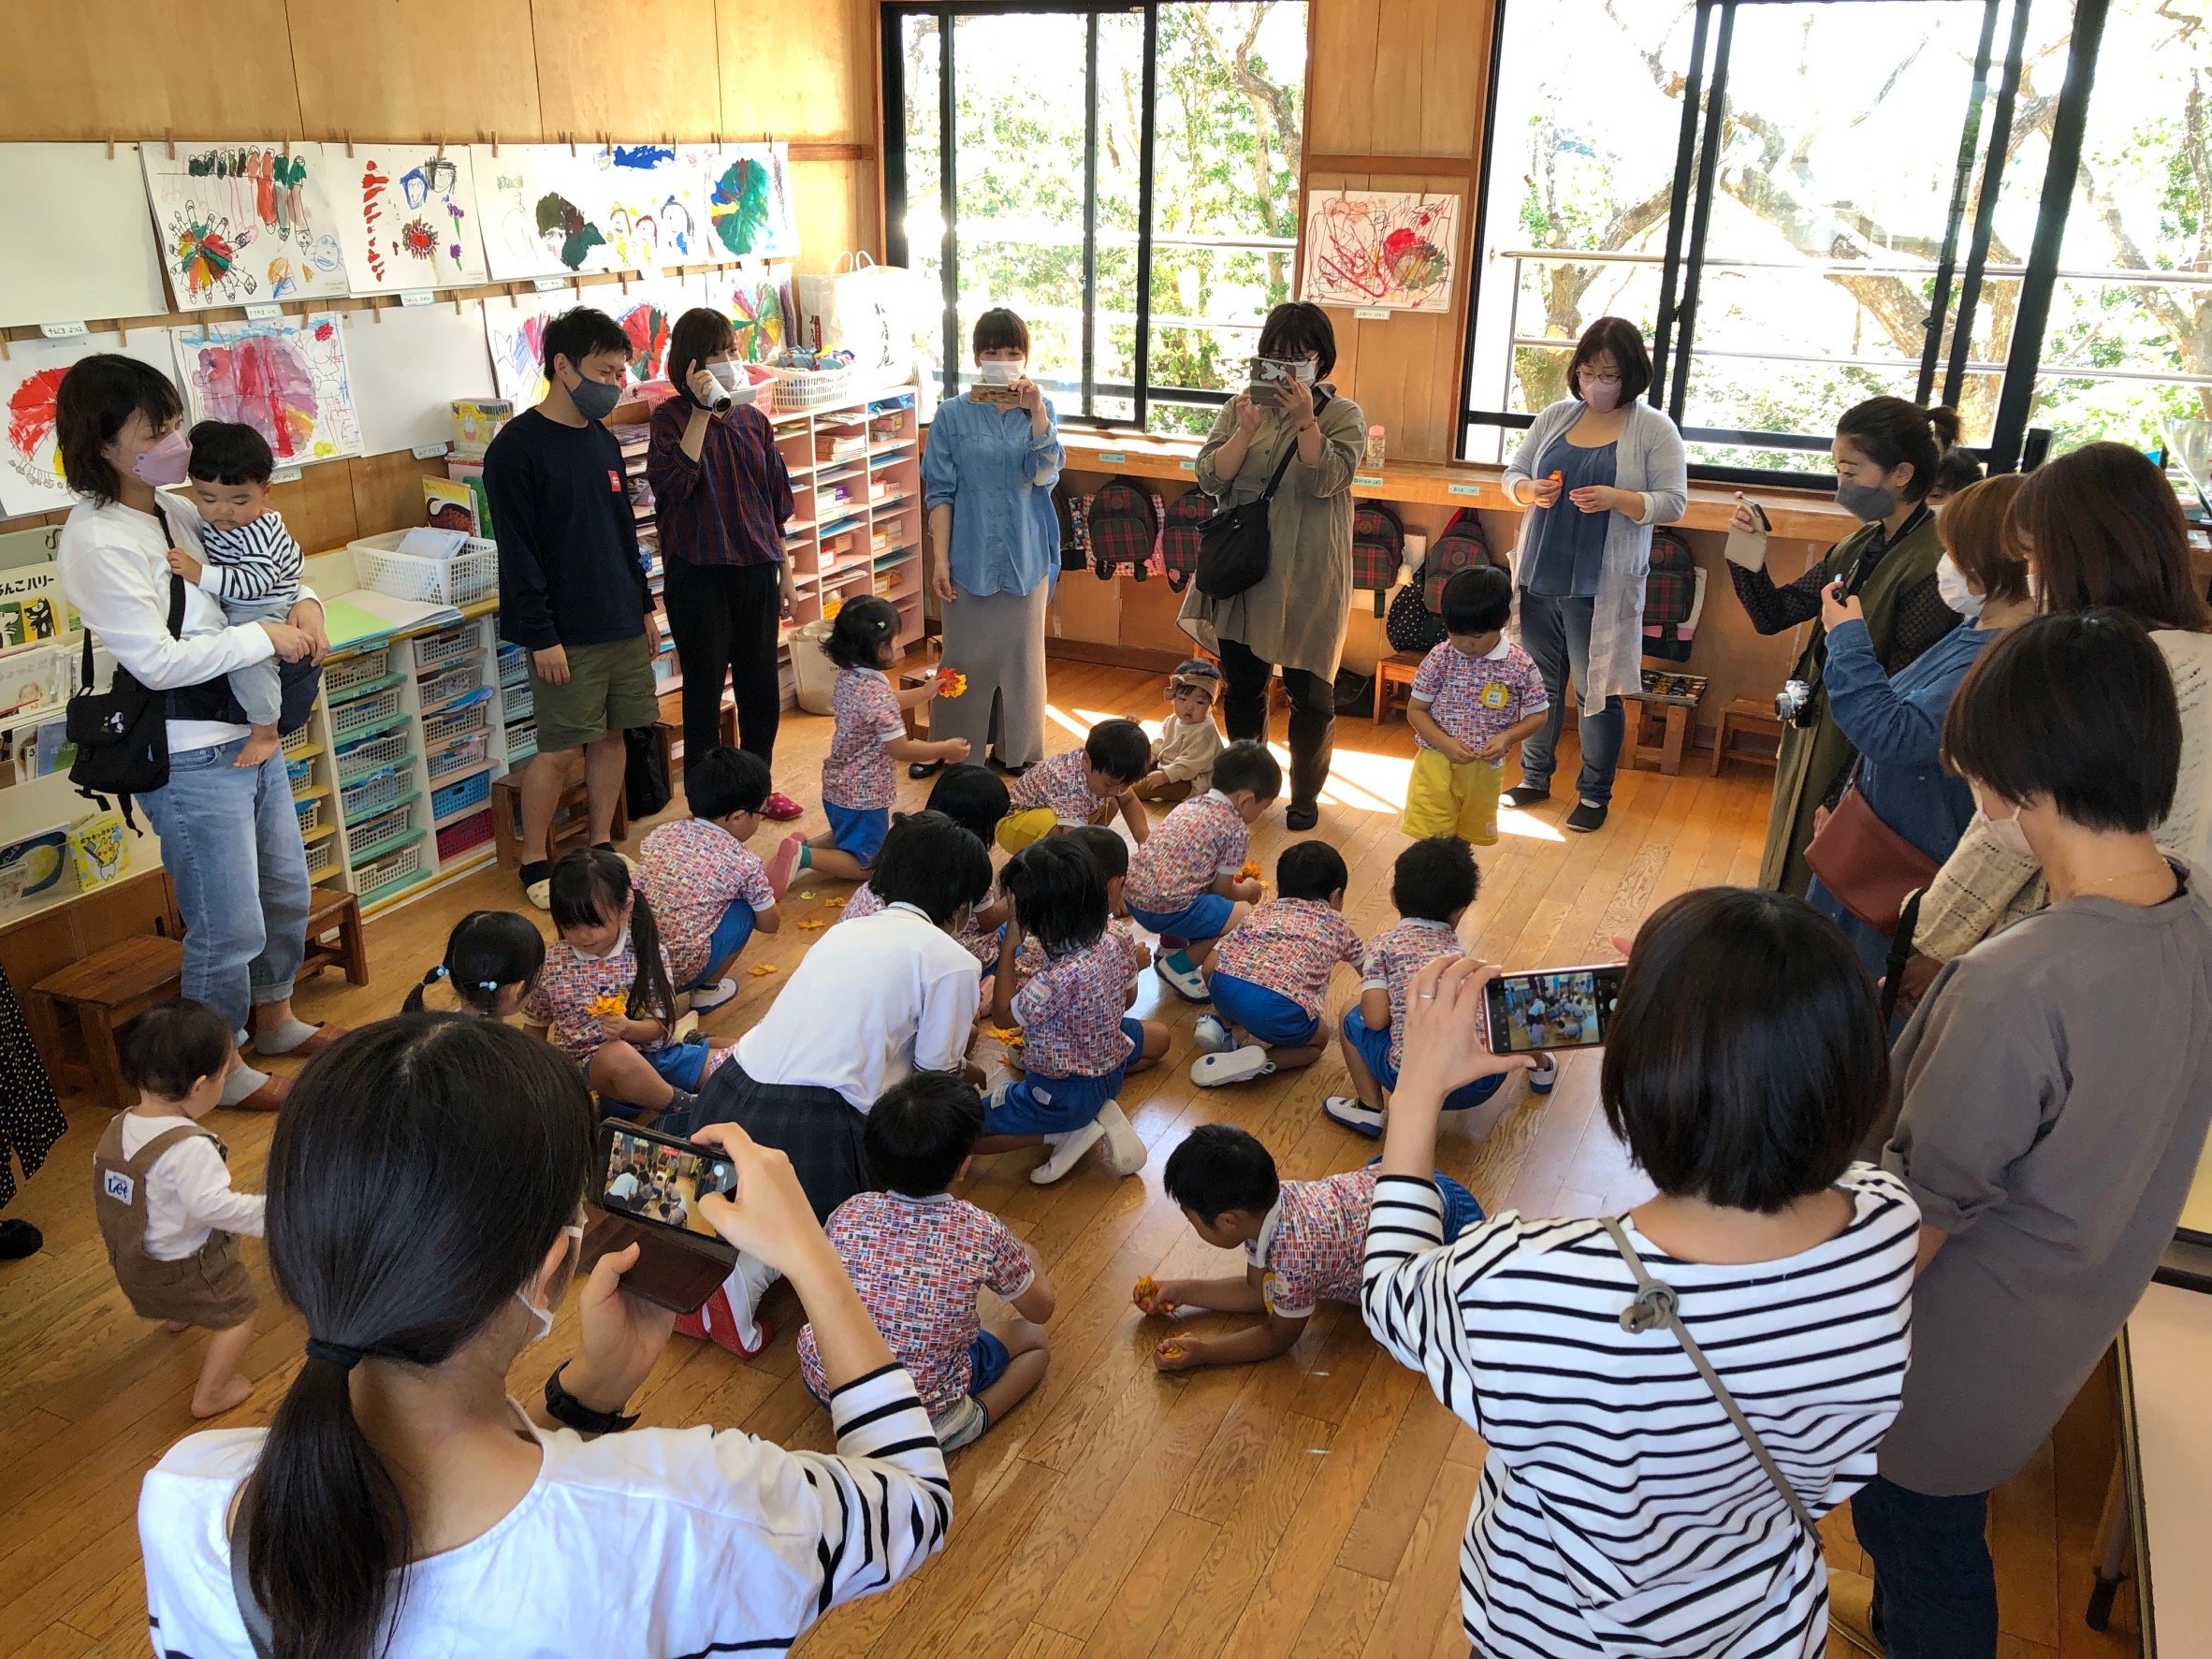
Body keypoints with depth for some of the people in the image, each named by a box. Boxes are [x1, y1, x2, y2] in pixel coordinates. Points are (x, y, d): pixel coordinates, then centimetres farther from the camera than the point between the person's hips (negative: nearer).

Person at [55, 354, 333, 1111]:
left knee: (287, 891, 21)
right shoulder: (95, 542, -18)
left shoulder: (177, 511, 5)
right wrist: (267, 637, -18)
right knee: (229, 927, 3)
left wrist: (304, 603, -3)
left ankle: (276, 1020, 43)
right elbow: (157, 659, -22)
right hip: (189, 760, -8)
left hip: (249, 732, 9)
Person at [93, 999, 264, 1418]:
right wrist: (266, 1210, -28)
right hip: (185, 1268, -8)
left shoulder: (118, 1127, -8)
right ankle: (210, 1395, 13)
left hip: (130, 1261, 8)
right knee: (238, 1313, 10)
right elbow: (212, 1205, -38)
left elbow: (109, 1185, 6)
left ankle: (179, 1316, 65)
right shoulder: (188, 1146, -34)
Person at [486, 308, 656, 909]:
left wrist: (644, 605, 18)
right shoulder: (517, 448, -12)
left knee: (613, 734, 11)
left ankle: (602, 845, 24)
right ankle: (534, 862, 13)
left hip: (622, 623, 7)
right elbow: (518, 551, -15)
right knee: (560, 748, -2)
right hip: (566, 633, -7)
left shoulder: (603, 441, 11)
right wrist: (541, 635, -17)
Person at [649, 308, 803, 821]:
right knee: (705, 688, 4)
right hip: (700, 573, -5)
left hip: (756, 570, 5)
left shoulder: (752, 420, 9)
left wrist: (784, 570, 13)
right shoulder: (672, 418, -6)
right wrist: (701, 411, -23)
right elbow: (673, 483, -24)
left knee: (761, 686, 12)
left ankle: (760, 786, 28)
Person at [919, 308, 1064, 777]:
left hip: (1024, 557, 1)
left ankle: (1016, 749, 23)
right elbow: (940, 492, -1)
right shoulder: (953, 416, -2)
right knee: (965, 656, 6)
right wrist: (940, 558, -7)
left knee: (1020, 654, 10)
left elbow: (1045, 474, -12)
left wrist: (1035, 411, -23)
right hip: (969, 556, -1)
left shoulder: (1039, 411, 2)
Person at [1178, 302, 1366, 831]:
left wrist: (1305, 421, -26)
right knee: (1241, 686, 14)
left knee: (1308, 692, 4)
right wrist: (1246, 430, -18)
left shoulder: (1343, 415, -1)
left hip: (1307, 579, -3)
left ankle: (1305, 794, 21)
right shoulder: (1240, 408, 6)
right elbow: (1211, 478, -4)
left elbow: (1328, 478, -16)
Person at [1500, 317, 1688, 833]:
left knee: (1598, 689, 3)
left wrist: (1616, 499, -23)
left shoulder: (1654, 429, -3)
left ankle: (1595, 793, 18)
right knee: (1539, 683, 14)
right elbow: (1512, 474, 13)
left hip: (1602, 587, -4)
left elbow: (1673, 502, -6)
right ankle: (1534, 777, 30)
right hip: (1540, 578, 4)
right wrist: (1530, 491, -11)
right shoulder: (1554, 417, 8)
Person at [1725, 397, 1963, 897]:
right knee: (1787, 876, 21)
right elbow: (1773, 615, 8)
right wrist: (1748, 556, -10)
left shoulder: (1934, 565, -21)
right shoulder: (1861, 546, 4)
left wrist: (1843, 798, -19)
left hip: (1857, 758, -8)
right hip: (1812, 734, 8)